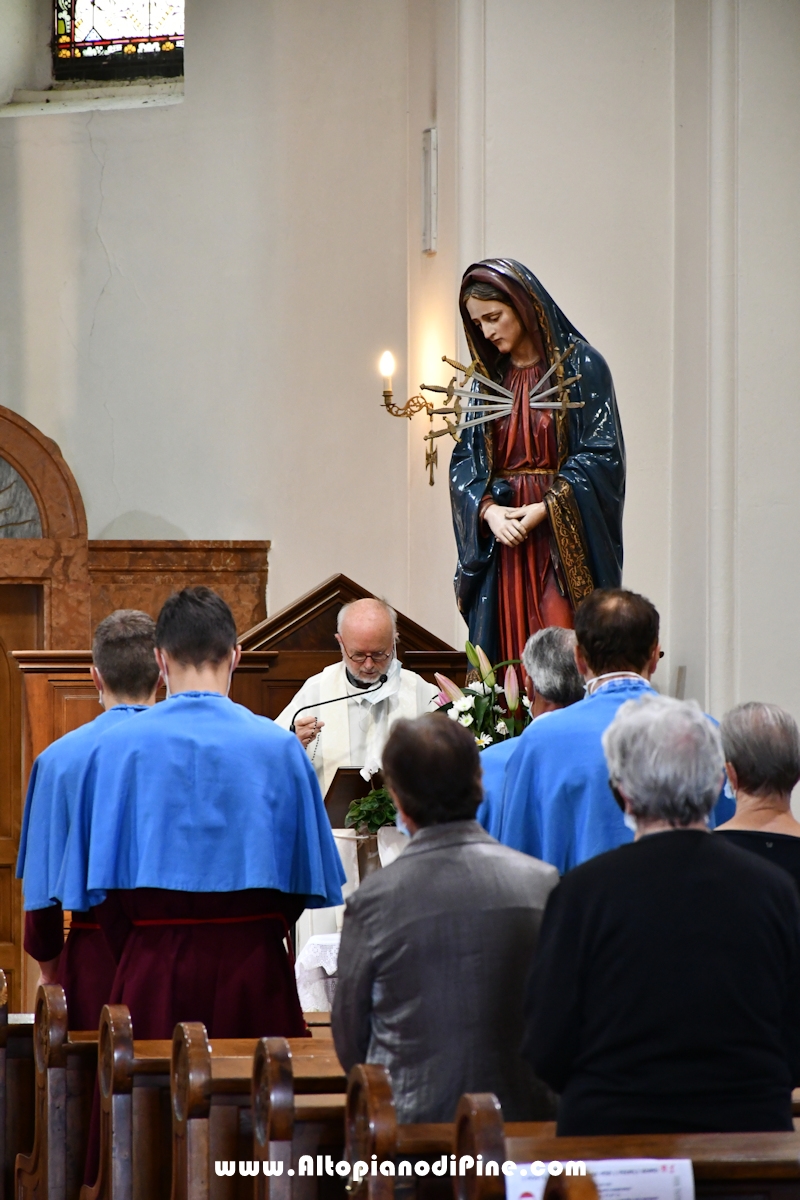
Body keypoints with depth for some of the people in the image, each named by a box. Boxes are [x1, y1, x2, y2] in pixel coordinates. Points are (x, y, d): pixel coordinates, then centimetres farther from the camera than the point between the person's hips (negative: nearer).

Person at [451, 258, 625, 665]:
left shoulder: (581, 366, -2)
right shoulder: (486, 379, 12)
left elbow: (602, 455, -8)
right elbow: (464, 460, 9)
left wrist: (545, 509, -16)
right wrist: (488, 509, -11)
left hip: (566, 544, -4)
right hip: (501, 542, 4)